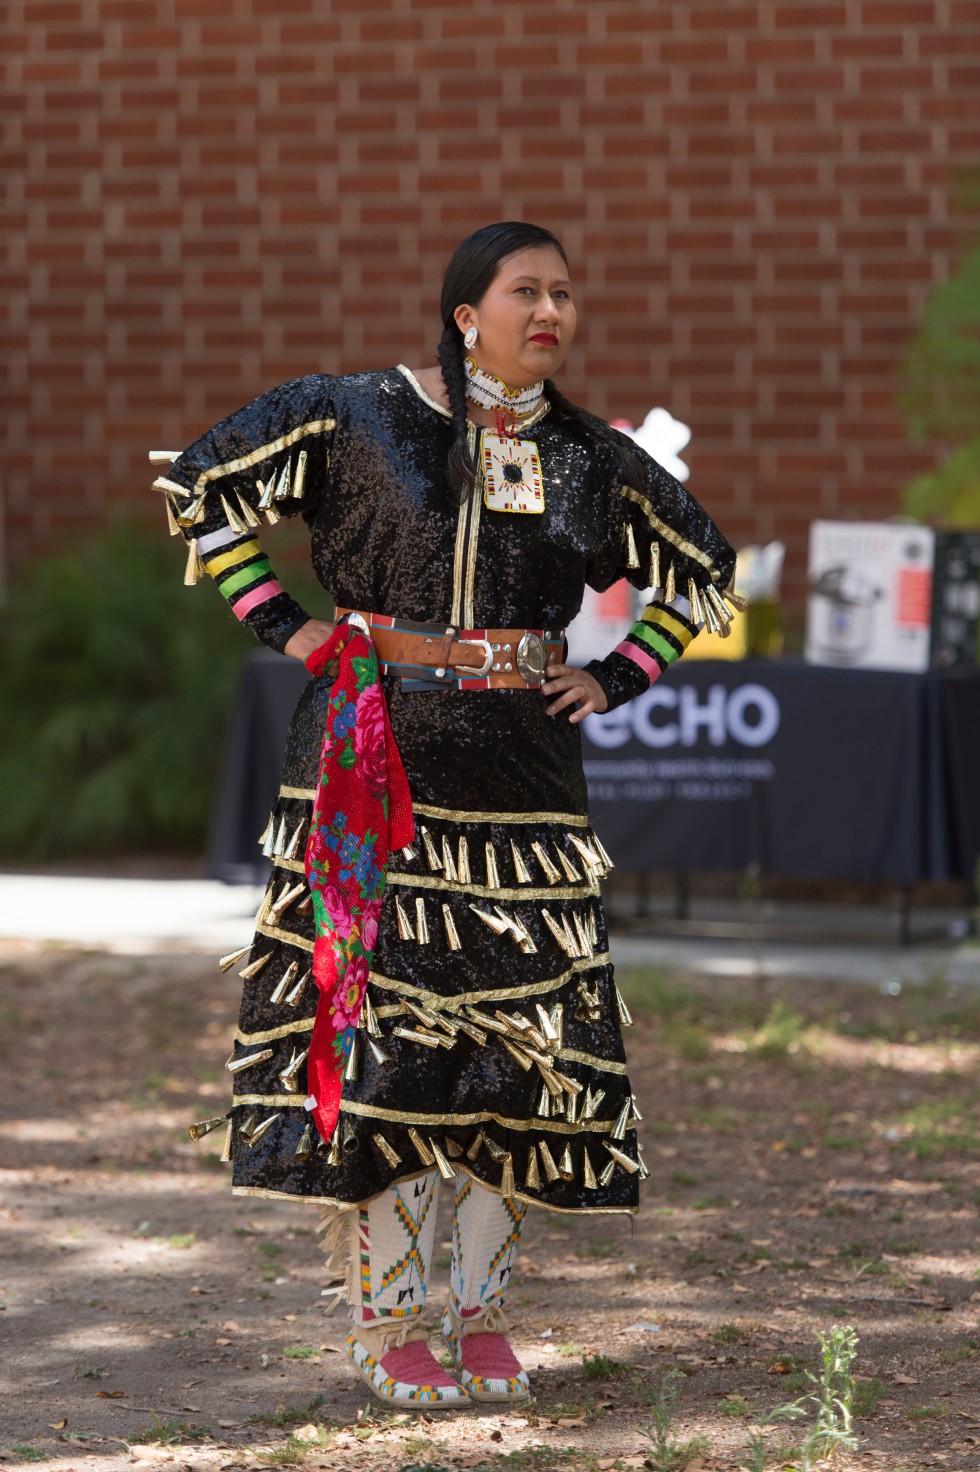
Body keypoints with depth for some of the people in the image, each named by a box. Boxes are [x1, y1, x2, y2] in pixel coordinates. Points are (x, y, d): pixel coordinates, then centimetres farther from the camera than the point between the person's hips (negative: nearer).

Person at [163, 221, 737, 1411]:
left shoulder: (592, 462, 8)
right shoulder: (352, 418, 0)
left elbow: (701, 568, 22)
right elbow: (199, 485, 7)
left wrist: (616, 678, 10)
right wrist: (280, 623, 1)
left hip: (521, 780, 3)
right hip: (371, 769, -3)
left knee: (515, 1037, 2)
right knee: (375, 1028, -5)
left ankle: (481, 1317, 14)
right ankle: (384, 1323, 4)